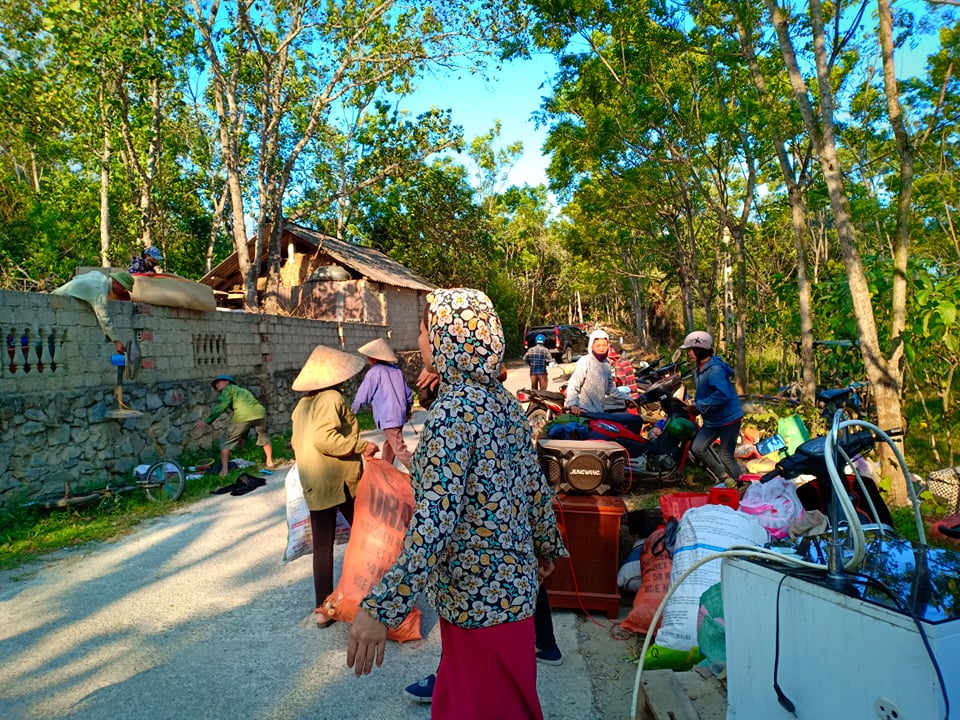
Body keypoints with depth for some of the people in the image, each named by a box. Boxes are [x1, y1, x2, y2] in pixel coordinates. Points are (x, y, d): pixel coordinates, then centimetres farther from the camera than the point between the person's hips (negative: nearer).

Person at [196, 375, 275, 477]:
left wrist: (207, 421, 1)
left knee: (226, 443, 9)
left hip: (243, 417, -6)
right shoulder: (242, 390, 37)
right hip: (259, 413, 6)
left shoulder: (228, 389, 15)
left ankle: (224, 470, 6)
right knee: (264, 438, 30)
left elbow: (220, 407, 2)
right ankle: (270, 462, 35)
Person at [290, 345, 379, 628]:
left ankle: (323, 608, 15)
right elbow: (324, 438, -24)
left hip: (313, 484, 7)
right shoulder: (333, 398, -13)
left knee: (322, 545, 10)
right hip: (341, 480, -7)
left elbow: (297, 442, 14)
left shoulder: (302, 405, 11)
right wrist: (361, 445, -17)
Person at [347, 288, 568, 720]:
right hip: (513, 579, 8)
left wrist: (382, 608, -28)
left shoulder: (452, 411, -23)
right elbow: (535, 482, 9)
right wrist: (547, 546, 23)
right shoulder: (504, 401, 2)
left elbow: (434, 521, -29)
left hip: (479, 597, -8)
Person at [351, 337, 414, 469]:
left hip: (388, 417, -8)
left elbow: (362, 397, -5)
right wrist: (407, 409, 31)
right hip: (400, 415, 8)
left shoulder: (374, 372, -9)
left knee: (400, 450, -9)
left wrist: (352, 410, 14)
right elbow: (408, 393, 14)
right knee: (389, 444, 23)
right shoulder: (396, 370, 10)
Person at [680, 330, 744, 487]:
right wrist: (695, 404, -1)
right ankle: (725, 478, 19)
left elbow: (723, 395, -34)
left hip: (728, 418, -9)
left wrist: (700, 405, -25)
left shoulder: (715, 369, -24)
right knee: (697, 447, 5)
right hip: (712, 420, 9)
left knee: (726, 457, -3)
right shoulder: (699, 369, 6)